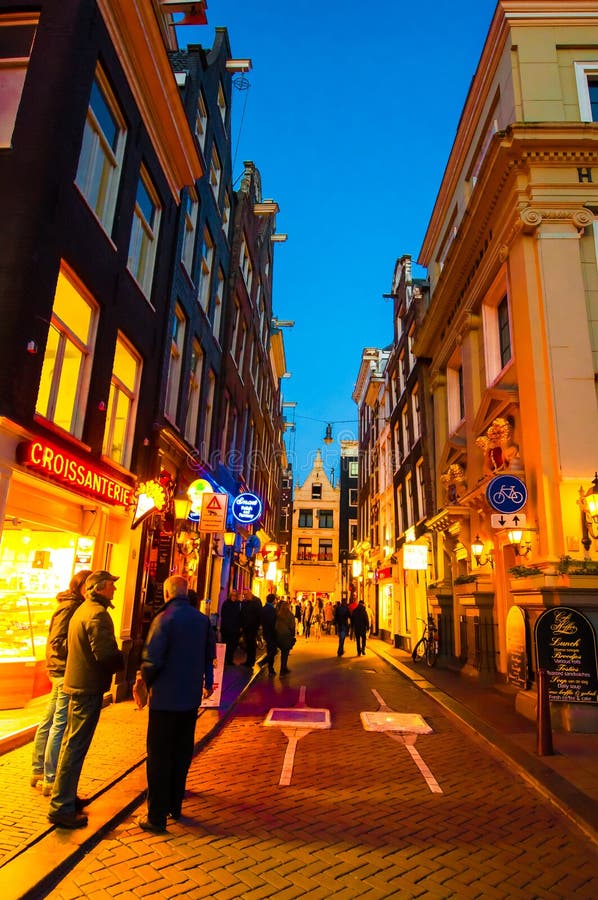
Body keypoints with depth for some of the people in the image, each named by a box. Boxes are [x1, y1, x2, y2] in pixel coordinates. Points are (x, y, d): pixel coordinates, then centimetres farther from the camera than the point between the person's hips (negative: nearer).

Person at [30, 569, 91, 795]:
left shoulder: (74, 606, 13)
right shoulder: (69, 607, -16)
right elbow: (57, 643, -20)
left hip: (61, 672, 10)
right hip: (66, 672, -10)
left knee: (49, 722, 18)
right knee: (60, 726, -3)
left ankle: (38, 772, 31)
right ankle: (50, 780, 6)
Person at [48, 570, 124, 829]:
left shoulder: (82, 609, 13)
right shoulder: (98, 613, -19)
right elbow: (105, 654, -27)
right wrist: (128, 660, -9)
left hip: (77, 683, 10)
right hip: (89, 687, -10)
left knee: (71, 743, 20)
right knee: (75, 747, -2)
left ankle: (65, 796, 33)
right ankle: (61, 808, 5)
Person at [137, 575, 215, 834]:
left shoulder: (164, 619, -17)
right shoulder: (203, 619, 1)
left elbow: (152, 660, -20)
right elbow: (209, 654, 9)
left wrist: (146, 681, 0)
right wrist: (207, 682, 23)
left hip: (165, 698, -6)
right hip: (191, 697, 6)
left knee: (159, 757, 6)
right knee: (182, 754, 18)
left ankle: (157, 817, 12)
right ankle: (175, 805, 30)